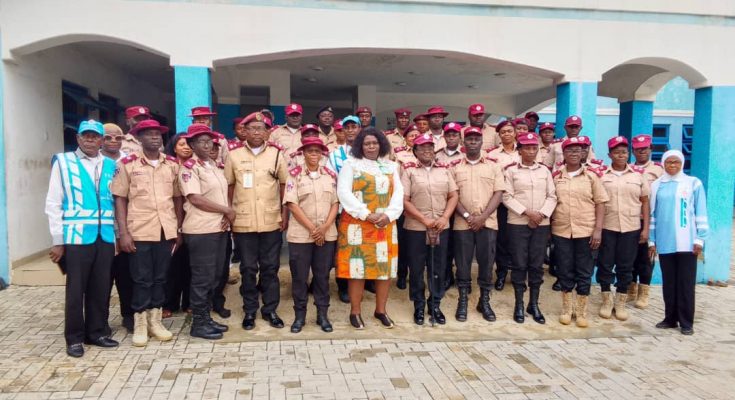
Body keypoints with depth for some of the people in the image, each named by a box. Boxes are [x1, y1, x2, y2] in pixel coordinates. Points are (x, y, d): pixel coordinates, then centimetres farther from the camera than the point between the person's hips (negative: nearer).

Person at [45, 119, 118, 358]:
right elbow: (53, 204, 0)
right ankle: (74, 338, 17)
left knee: (101, 288, 9)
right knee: (76, 289, 5)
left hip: (105, 237, 3)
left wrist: (118, 234, 7)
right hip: (76, 236, -3)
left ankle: (97, 332, 24)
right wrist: (57, 240, -5)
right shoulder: (63, 162, 3)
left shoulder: (111, 166, 11)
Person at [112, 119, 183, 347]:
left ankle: (155, 321, 23)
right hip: (139, 231, -3)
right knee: (142, 279, 4)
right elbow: (120, 199, -2)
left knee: (160, 277, 10)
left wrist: (179, 229, 7)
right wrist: (124, 232, -8)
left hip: (166, 230, 3)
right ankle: (140, 324, 17)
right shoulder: (127, 164, -2)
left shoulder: (172, 164, 7)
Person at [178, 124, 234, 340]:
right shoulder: (189, 167, -9)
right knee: (203, 277, -2)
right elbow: (195, 199, -18)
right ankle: (198, 323, 9)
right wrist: (227, 210, -13)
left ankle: (206, 317, 24)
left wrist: (227, 215, -3)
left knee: (215, 275, 13)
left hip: (220, 227, 8)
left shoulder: (218, 166, 13)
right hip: (201, 230, -7)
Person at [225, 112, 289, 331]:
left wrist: (285, 213, 1)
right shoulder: (234, 154, 2)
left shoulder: (276, 153, 3)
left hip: (272, 221, 0)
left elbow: (285, 184, 6)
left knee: (270, 267, 9)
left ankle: (270, 309, 21)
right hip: (243, 222, 0)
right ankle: (249, 311, 21)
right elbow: (228, 186, 6)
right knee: (248, 268, 8)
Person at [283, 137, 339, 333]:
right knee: (299, 276, 4)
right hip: (300, 234, -2)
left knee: (322, 275, 9)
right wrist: (312, 228, -14)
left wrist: (324, 228, -10)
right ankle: (299, 315, 17)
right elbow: (292, 204, -9)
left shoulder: (330, 175, 6)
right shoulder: (295, 174, -2)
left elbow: (335, 203, 3)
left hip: (327, 234, 2)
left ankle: (322, 314, 19)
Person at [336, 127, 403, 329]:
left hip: (385, 225, 4)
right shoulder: (351, 164, 2)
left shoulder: (390, 166, 14)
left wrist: (389, 215, -11)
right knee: (357, 267, -2)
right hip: (357, 225, -4)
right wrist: (366, 215, -15)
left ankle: (380, 310, 20)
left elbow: (398, 193, 7)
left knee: (385, 267, 6)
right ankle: (355, 312, 10)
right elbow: (343, 193, -8)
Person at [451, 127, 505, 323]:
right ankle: (463, 301, 14)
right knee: (463, 263, 3)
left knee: (486, 262, 5)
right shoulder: (455, 167, 7)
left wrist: (483, 217, -11)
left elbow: (498, 193, 1)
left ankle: (485, 301, 18)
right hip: (462, 223, 0)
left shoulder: (493, 166, 8)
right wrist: (467, 216, -12)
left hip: (487, 222, 1)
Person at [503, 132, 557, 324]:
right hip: (518, 223, -3)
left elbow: (552, 196, 6)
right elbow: (507, 197, -7)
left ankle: (534, 304, 16)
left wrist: (541, 214, -9)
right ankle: (519, 305, 11)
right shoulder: (511, 170, 0)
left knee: (537, 264, 6)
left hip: (541, 224, 3)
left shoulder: (545, 170, 9)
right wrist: (527, 213, -14)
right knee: (519, 264, 1)